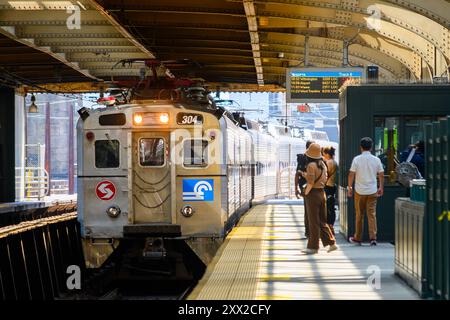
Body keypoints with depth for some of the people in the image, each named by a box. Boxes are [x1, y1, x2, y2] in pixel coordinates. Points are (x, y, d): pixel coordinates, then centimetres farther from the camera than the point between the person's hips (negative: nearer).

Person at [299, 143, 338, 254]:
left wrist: (306, 193, -6)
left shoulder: (311, 165, -16)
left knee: (314, 222, -1)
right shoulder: (322, 164, 9)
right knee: (322, 221, 15)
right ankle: (331, 243, 13)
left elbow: (310, 183, -21)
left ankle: (313, 247, 5)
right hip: (322, 193, 8)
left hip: (313, 194, -8)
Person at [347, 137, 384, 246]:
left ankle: (358, 238, 16)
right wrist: (381, 188, 15)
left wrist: (349, 187, 3)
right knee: (372, 215, 2)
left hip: (359, 191, -1)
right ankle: (373, 238, -7)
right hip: (372, 191, 1)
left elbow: (351, 174, -7)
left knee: (359, 215, 9)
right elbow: (381, 175, 3)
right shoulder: (376, 160, -1)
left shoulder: (357, 159, -7)